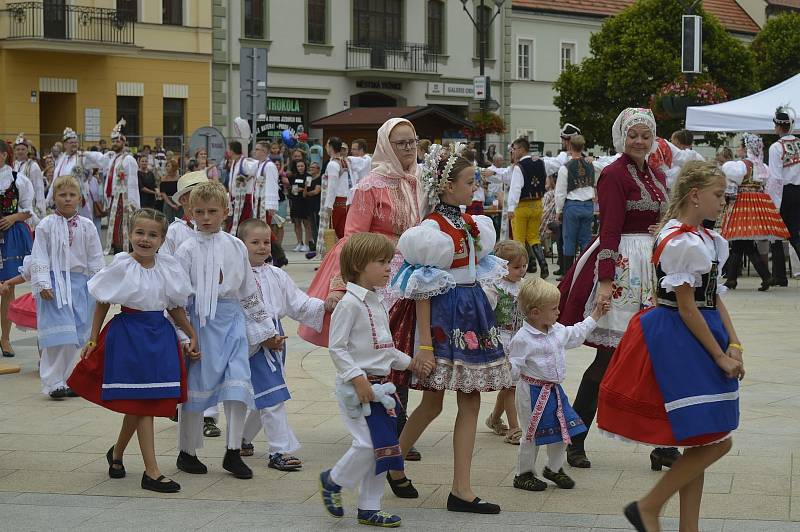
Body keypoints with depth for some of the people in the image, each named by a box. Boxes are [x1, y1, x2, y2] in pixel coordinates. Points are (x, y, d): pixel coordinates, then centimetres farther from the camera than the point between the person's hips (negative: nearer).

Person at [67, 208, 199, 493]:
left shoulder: (169, 267, 3)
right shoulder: (121, 266, -7)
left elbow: (175, 307, 13)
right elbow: (102, 304, 1)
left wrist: (192, 336, 14)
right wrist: (93, 340, 1)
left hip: (160, 334, 4)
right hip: (128, 333, -4)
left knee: (138, 404, 11)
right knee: (142, 402, -5)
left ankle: (117, 452, 37)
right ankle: (151, 472, -3)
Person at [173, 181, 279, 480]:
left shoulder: (236, 246, 8)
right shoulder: (188, 250, -4)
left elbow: (249, 292, 16)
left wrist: (265, 330, 17)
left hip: (232, 320, 3)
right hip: (200, 320, -3)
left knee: (238, 384, -5)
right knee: (196, 384, 4)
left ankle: (233, 452, 3)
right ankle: (187, 453, 17)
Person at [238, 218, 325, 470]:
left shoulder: (277, 276, 8)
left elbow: (299, 303, 7)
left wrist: (323, 306, -10)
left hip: (275, 340, 7)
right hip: (252, 343, -7)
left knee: (263, 398, 16)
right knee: (272, 396, -10)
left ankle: (243, 438, 38)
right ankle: (279, 451, -4)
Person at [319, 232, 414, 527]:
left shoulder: (377, 303, 13)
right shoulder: (349, 304, -14)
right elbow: (336, 348, -17)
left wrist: (409, 362, 21)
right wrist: (358, 379, -22)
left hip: (380, 383, 9)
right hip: (357, 384, -9)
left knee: (382, 445, 8)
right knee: (367, 443, -13)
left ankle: (369, 507, 16)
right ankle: (333, 480, 13)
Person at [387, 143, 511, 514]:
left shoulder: (470, 224, 11)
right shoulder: (432, 229, -13)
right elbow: (422, 291, -15)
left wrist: (482, 322, 16)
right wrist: (424, 344, -19)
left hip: (472, 315, 8)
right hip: (444, 315, -8)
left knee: (471, 402, 4)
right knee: (433, 403, 0)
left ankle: (461, 490, 7)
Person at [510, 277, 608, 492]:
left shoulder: (558, 330, 6)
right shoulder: (522, 339, -20)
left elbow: (576, 334, 26)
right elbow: (514, 368, -19)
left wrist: (594, 316, 29)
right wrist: (507, 370, -41)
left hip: (554, 390, 8)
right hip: (533, 392, -8)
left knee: (562, 430, 12)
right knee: (533, 434, 1)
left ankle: (554, 468, 31)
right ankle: (524, 474, 18)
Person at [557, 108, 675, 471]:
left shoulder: (657, 176, 17)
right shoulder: (614, 175, -7)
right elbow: (609, 230, -15)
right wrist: (605, 280, -21)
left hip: (654, 268, 7)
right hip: (621, 266, -7)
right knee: (608, 357, -5)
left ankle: (664, 445, 9)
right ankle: (574, 440, 6)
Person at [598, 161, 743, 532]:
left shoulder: (705, 238, 12)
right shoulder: (680, 243, -18)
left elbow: (713, 298, 13)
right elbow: (688, 310, -17)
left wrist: (733, 345, 2)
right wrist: (720, 357, -12)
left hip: (701, 337, 10)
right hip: (679, 342, -10)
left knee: (700, 443, 11)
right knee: (716, 442, -8)